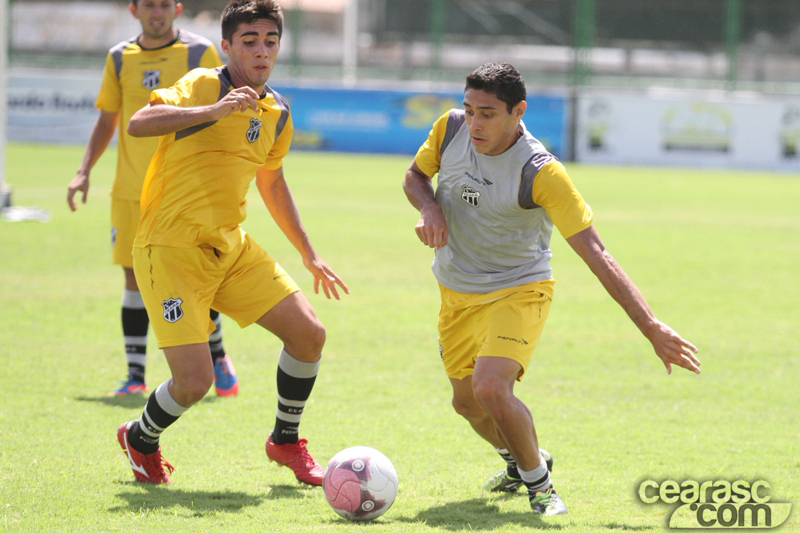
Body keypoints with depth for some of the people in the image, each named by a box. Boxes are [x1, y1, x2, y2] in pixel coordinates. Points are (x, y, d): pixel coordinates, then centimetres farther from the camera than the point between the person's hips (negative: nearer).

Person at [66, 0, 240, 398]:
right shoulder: (120, 59, 8)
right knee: (135, 279, 1)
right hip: (131, 191, 3)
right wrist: (84, 171, 5)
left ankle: (217, 358, 18)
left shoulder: (199, 53, -2)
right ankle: (135, 375, 6)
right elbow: (107, 120, 16)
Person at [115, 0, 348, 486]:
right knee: (195, 381, -15)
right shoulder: (202, 86, -12)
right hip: (171, 248, -7)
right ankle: (141, 441, 18)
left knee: (309, 333, -2)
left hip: (231, 246, 7)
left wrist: (310, 256, 28)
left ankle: (285, 441, 21)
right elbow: (138, 124, -29)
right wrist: (212, 111, -39)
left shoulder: (278, 113, 10)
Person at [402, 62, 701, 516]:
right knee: (467, 401, 15)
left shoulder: (541, 173, -26)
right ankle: (520, 461, 48)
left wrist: (651, 326, -31)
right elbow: (415, 176, 9)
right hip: (457, 292, 6)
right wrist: (430, 208, -16)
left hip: (518, 290, -6)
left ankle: (540, 485, -3)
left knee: (491, 388, -27)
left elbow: (596, 253, -26)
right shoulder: (451, 129, -12)